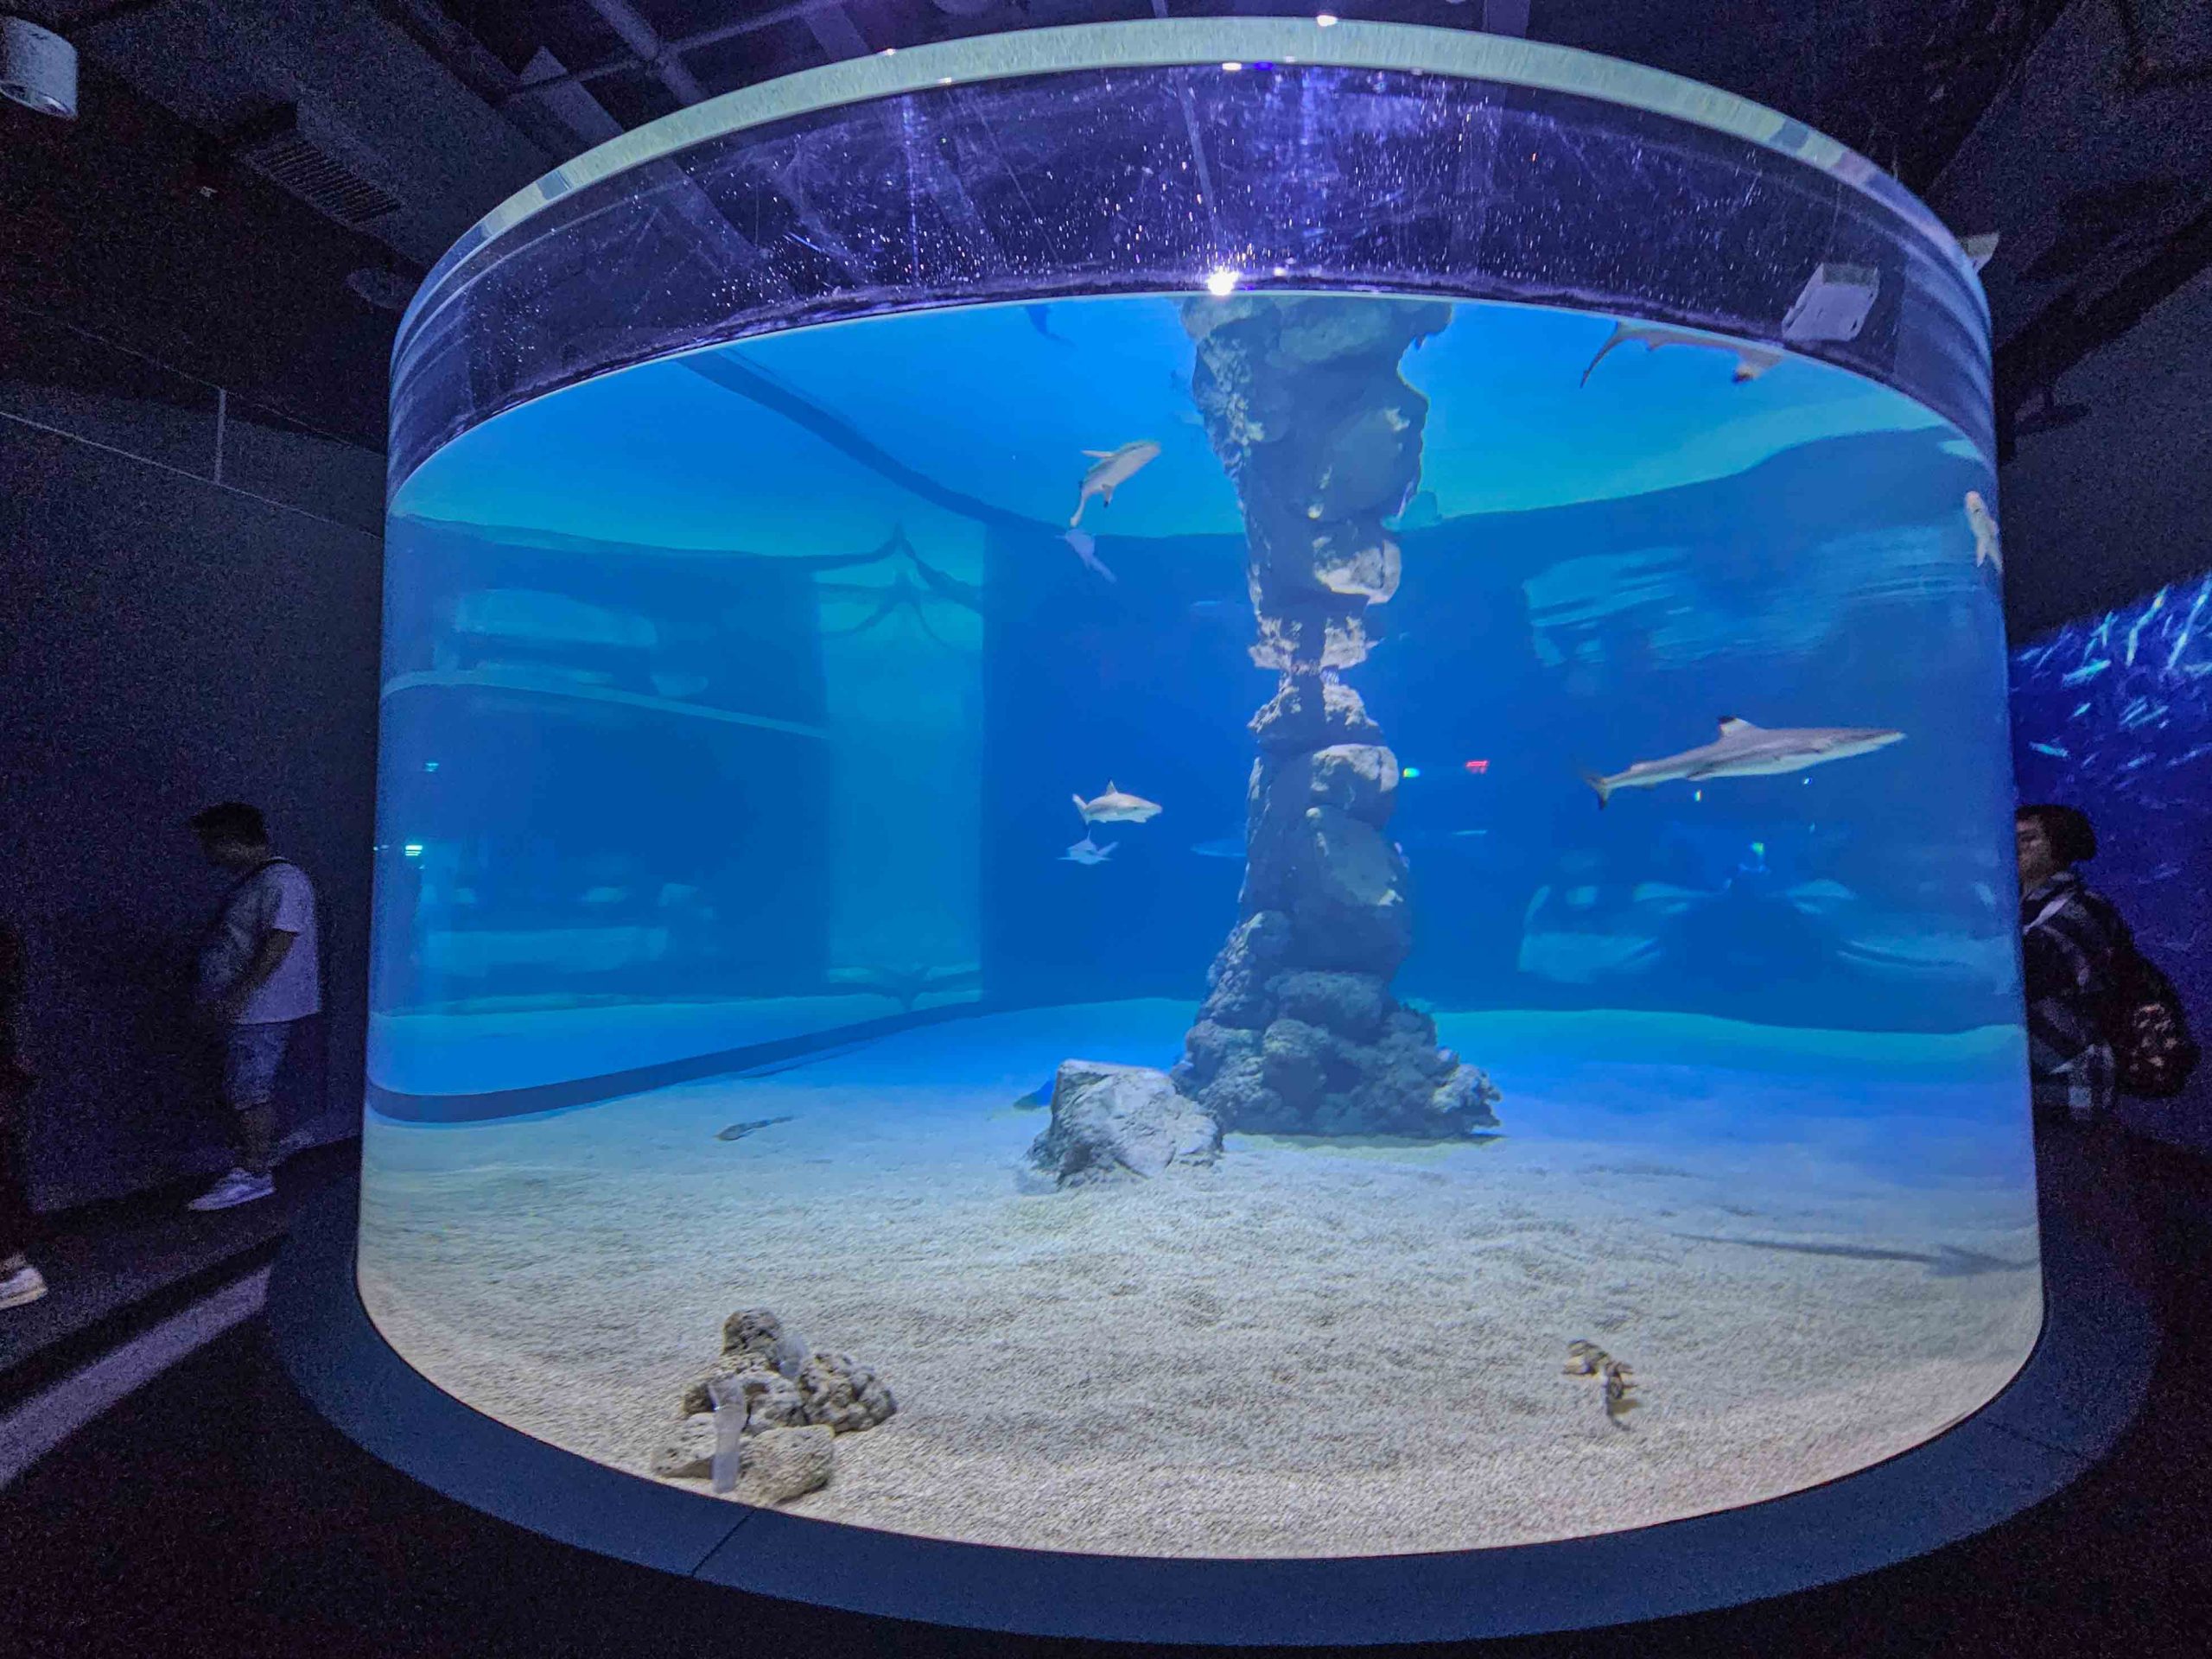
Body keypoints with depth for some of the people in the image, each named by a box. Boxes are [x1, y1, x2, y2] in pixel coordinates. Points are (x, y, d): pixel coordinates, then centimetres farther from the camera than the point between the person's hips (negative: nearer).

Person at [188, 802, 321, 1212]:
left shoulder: (283, 879, -16)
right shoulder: (252, 881, 15)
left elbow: (278, 944, -23)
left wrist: (237, 995, -24)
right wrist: (216, 1002, 21)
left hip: (260, 1008, -10)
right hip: (244, 1008, 10)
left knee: (248, 1090, -5)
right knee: (251, 1088, 15)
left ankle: (254, 1176, 2)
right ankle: (258, 1157, 25)